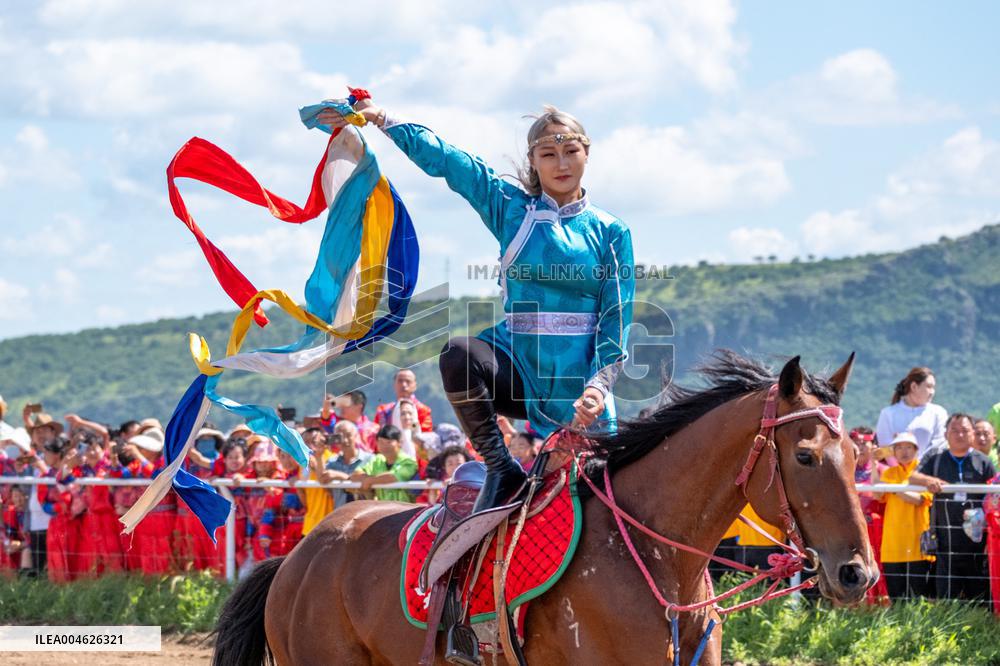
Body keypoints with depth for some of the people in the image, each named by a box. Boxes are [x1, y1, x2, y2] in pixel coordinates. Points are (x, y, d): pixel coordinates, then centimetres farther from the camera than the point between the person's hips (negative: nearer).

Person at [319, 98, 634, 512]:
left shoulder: (610, 232, 5)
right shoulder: (511, 208, 8)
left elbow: (616, 322, 1)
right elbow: (442, 159, 6)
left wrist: (599, 384, -14)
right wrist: (380, 119, 2)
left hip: (579, 382, 0)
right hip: (519, 370, 0)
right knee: (458, 355, -32)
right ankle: (500, 472, -18)